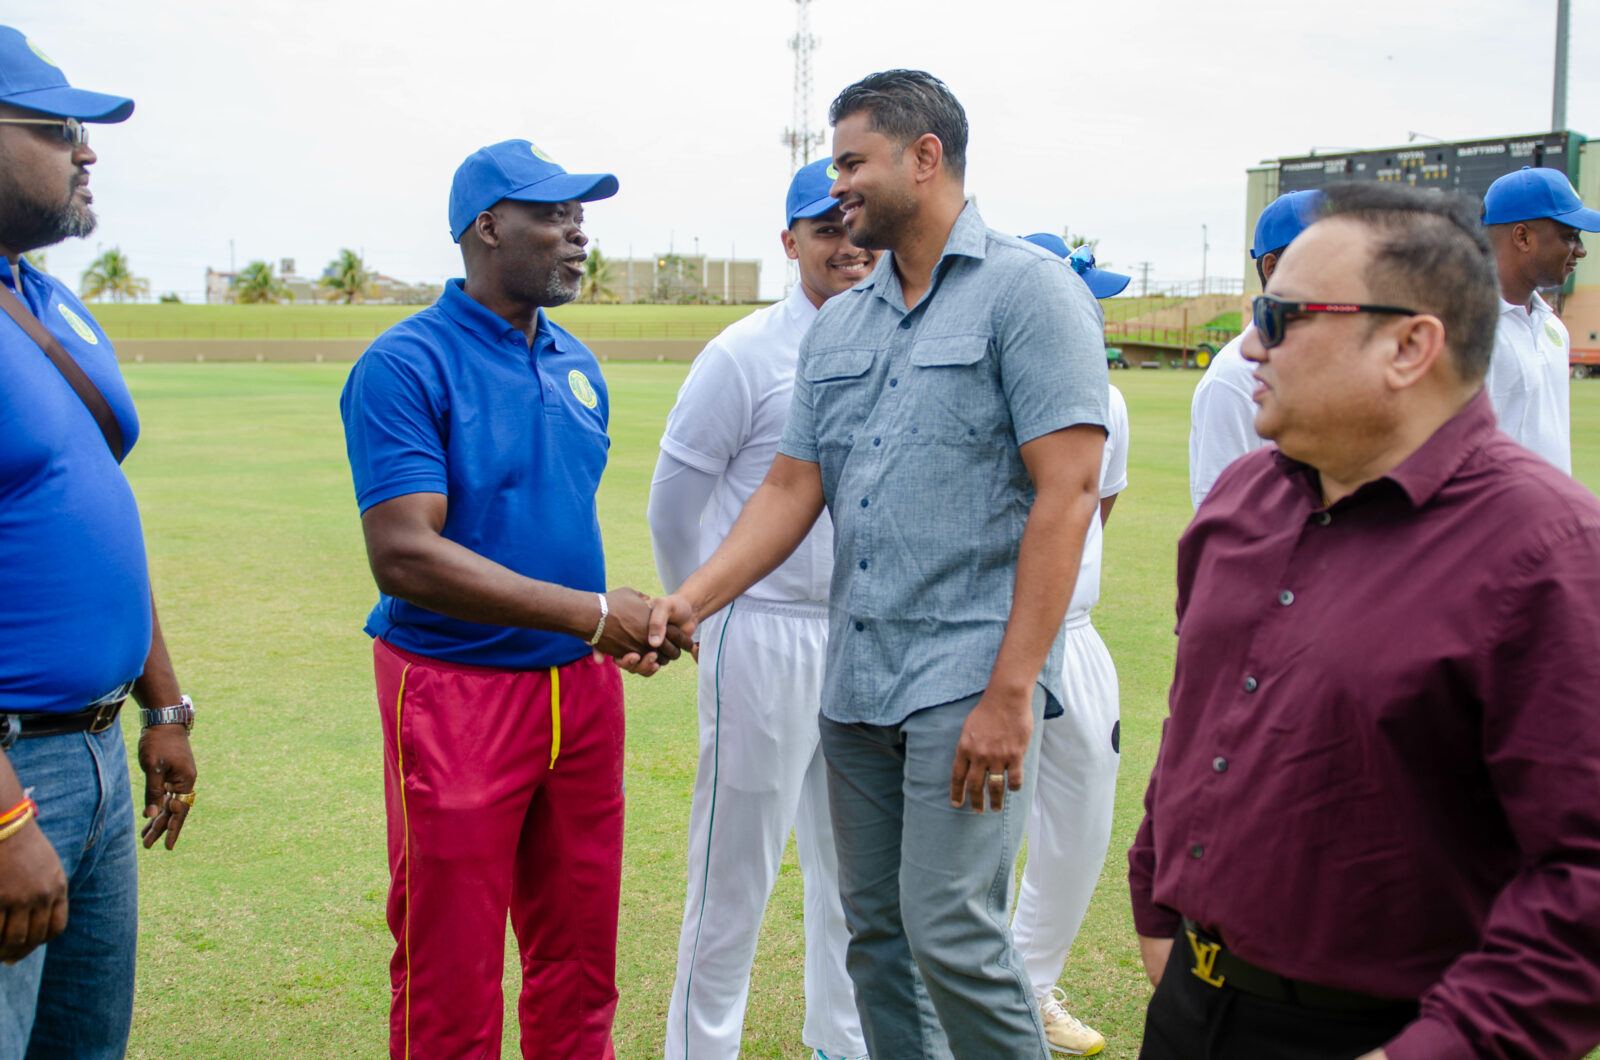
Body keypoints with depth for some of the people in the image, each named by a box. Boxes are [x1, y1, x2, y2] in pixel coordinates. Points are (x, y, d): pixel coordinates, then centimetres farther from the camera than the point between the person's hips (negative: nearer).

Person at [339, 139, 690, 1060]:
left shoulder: (578, 365, 11)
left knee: (579, 965, 15)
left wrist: (625, 627, 4)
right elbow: (405, 555, -20)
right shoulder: (407, 365, -12)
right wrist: (591, 612, -20)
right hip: (458, 692, -6)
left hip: (582, 689, 7)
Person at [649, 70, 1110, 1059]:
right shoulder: (838, 325, 16)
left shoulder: (1028, 289, -6)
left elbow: (1068, 490, -13)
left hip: (968, 678, -7)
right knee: (875, 932, 13)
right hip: (855, 680, 7)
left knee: (952, 933, -9)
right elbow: (793, 486, 14)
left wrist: (1012, 691, -18)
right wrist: (691, 599, -1)